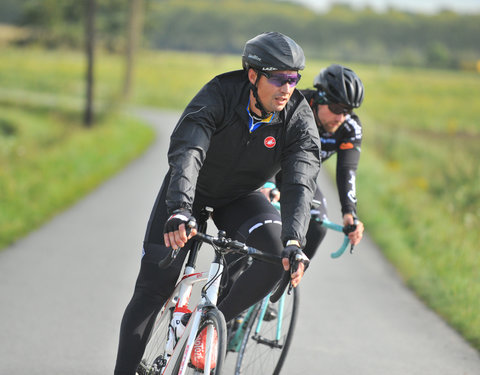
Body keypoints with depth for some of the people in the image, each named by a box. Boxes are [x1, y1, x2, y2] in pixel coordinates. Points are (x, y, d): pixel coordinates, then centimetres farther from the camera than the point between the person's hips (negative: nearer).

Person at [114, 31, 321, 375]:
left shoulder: (299, 119, -22)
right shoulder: (219, 95, -28)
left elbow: (301, 184, -33)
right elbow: (186, 151, -41)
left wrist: (295, 242, -51)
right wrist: (179, 210, -59)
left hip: (240, 198, 2)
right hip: (191, 191, -2)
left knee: (279, 252, -28)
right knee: (152, 288, -8)